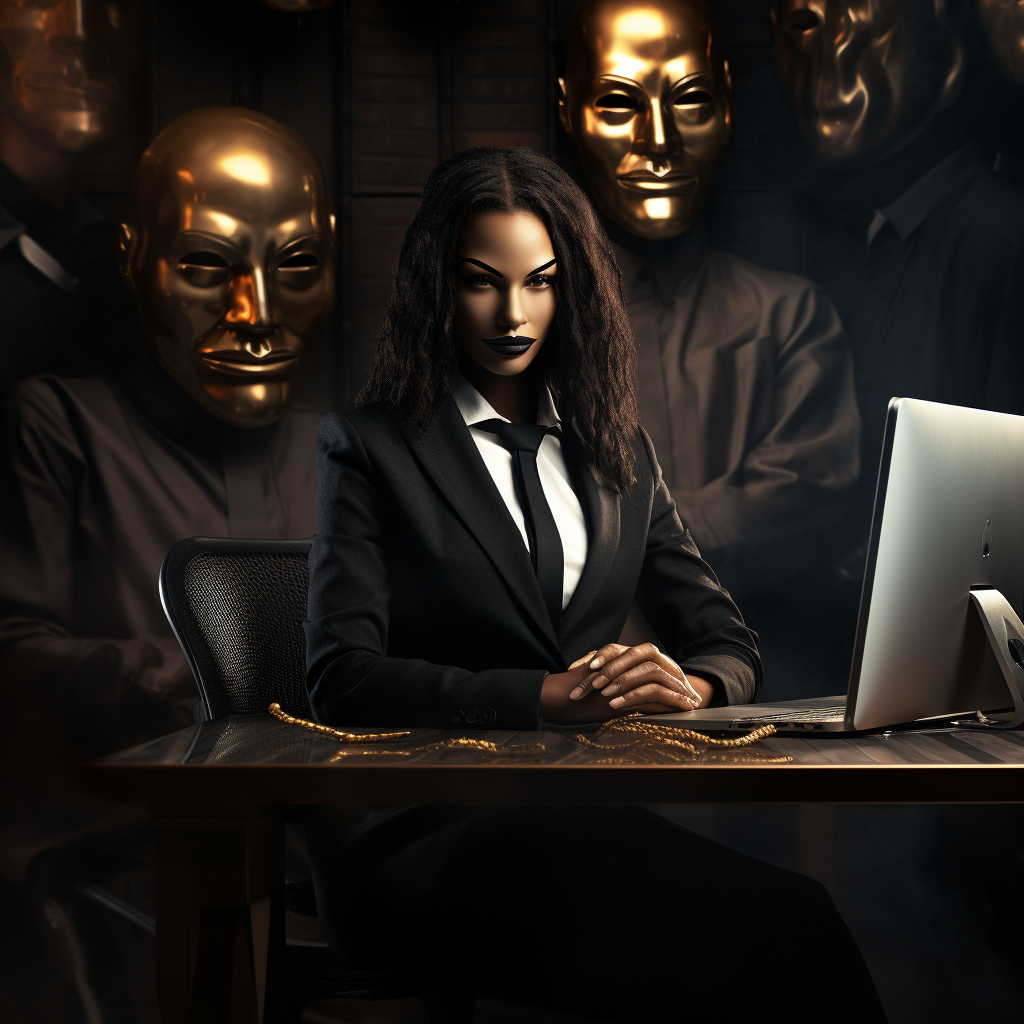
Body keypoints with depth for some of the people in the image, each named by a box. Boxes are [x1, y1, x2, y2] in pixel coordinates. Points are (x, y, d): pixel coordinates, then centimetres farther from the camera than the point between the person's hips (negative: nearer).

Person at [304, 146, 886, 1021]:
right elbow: (343, 678, -6)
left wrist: (689, 685, -9)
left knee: (795, 910, -29)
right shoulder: (370, 447, 6)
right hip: (419, 830, -4)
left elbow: (728, 641, 17)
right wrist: (549, 695, -17)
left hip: (590, 809, 5)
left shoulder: (619, 453, 20)